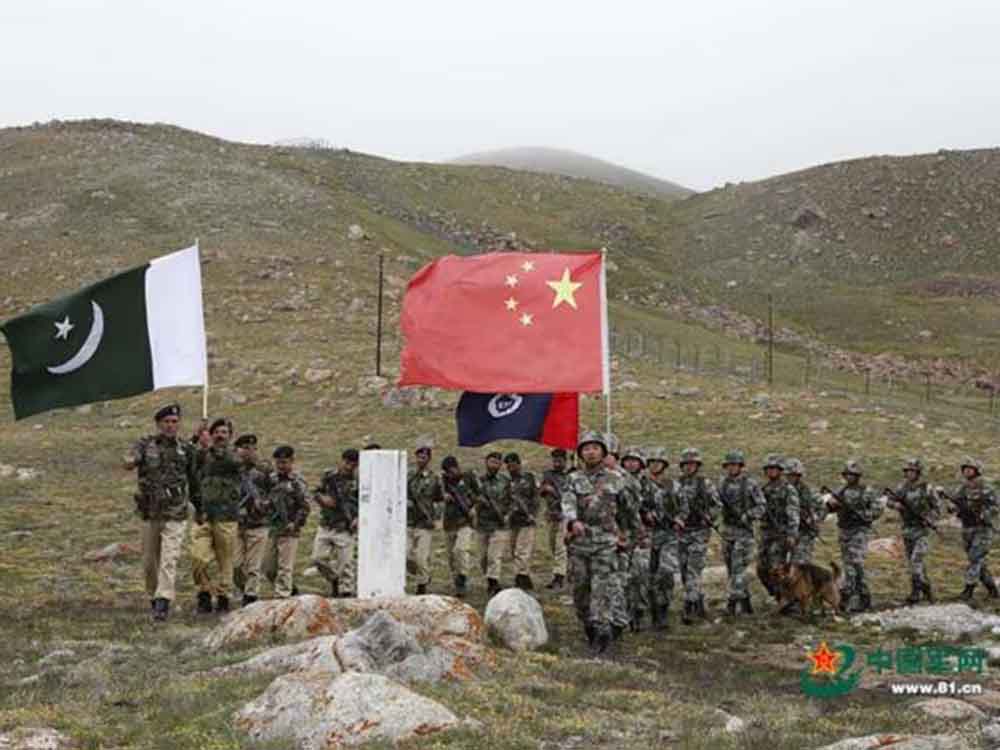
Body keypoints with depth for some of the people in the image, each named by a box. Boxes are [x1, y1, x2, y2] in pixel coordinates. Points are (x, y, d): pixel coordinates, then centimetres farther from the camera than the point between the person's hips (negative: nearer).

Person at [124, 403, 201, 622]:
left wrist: (200, 507, 20)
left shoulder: (186, 450, 5)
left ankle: (163, 603, -19)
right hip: (150, 514, 1)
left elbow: (193, 481, 16)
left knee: (169, 560, -13)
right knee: (149, 562, 10)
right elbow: (128, 463, -20)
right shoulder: (145, 445, 0)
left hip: (175, 515, -1)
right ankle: (154, 598, 28)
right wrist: (131, 462, -44)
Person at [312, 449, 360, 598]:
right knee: (318, 558, 6)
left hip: (346, 529, -4)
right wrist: (322, 498, -8)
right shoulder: (328, 475, 4)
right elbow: (316, 493, 14)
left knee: (345, 564, -3)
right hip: (325, 526, 4)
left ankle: (346, 593, 8)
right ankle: (334, 580, 31)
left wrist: (359, 518, -19)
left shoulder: (358, 481, -7)